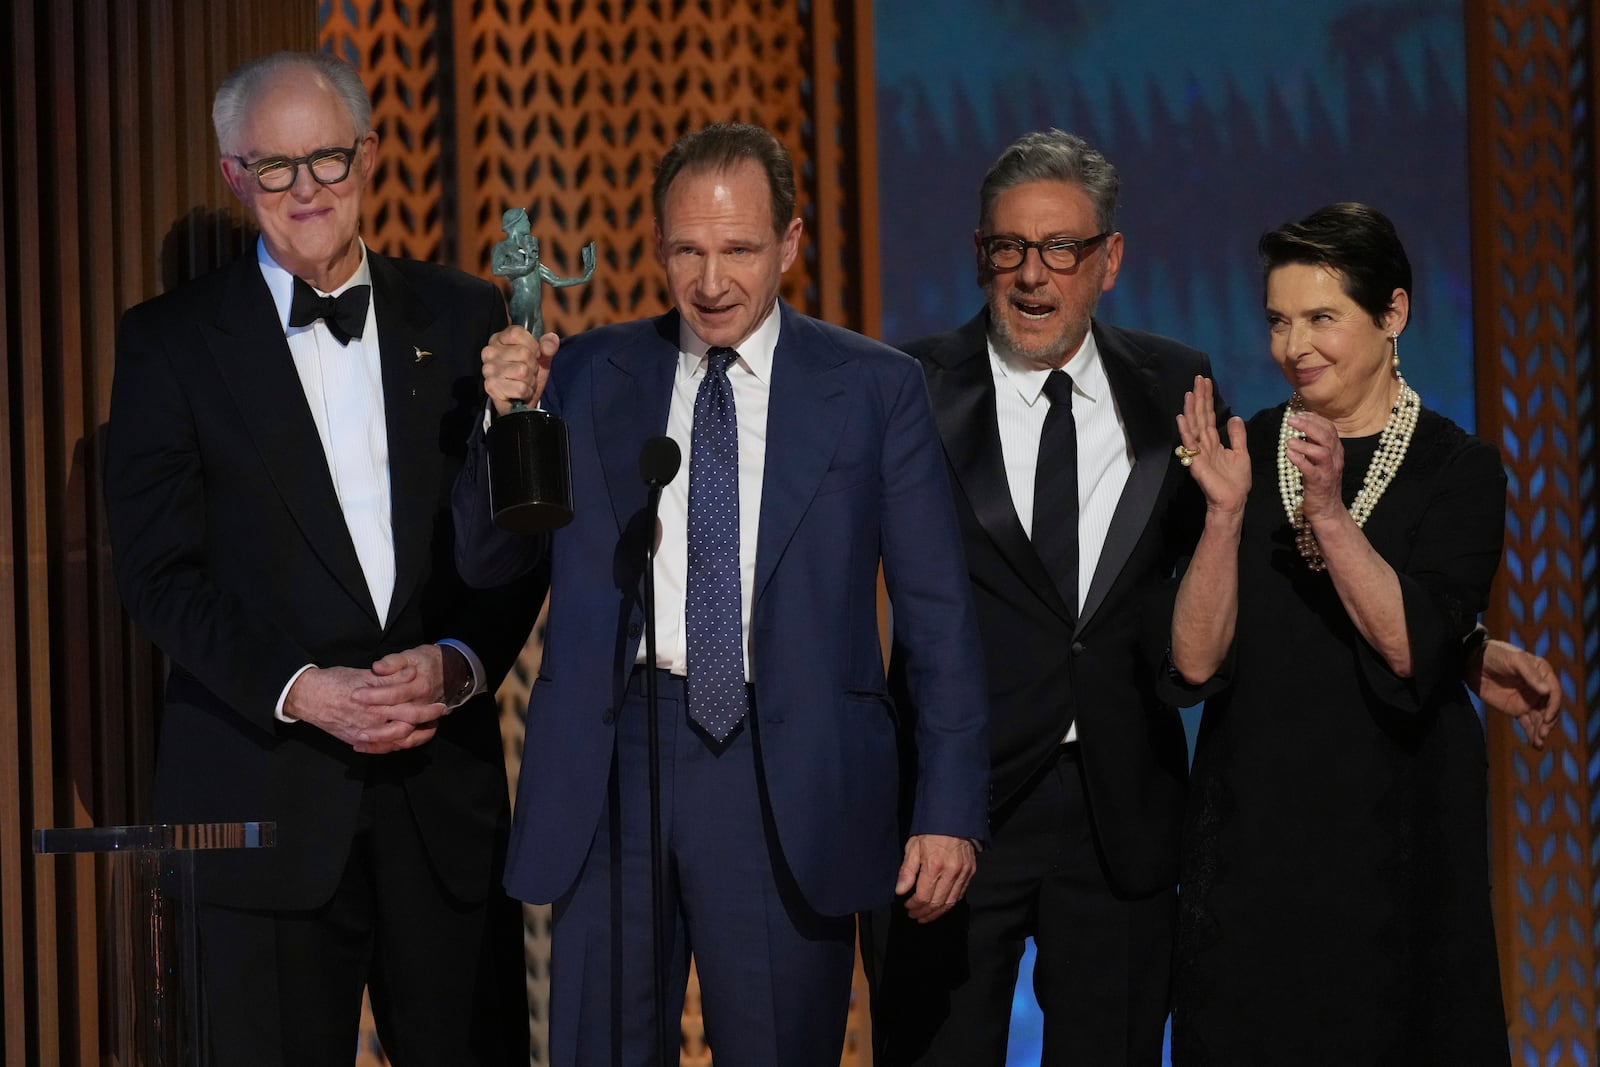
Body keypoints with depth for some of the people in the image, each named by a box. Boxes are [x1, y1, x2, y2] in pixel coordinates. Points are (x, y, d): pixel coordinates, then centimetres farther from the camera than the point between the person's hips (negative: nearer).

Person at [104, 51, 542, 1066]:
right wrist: (297, 688, -15)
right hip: (262, 793, -2)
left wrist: (462, 662, -9)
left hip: (445, 785, 2)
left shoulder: (462, 317, 10)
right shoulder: (171, 341, 3)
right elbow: (160, 569, -3)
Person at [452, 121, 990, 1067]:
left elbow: (938, 615, 3)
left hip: (787, 777, -2)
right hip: (615, 765, 2)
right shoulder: (591, 376, 9)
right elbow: (488, 560, 11)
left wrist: (950, 808, -3)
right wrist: (509, 419, -8)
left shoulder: (875, 388, 3)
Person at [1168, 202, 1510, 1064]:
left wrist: (1329, 514, -24)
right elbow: (1197, 662, -5)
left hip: (1394, 825, -2)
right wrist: (1226, 512, -17)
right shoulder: (1242, 455, 3)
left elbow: (1409, 649, -15)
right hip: (1251, 826, 2)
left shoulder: (1458, 469, -3)